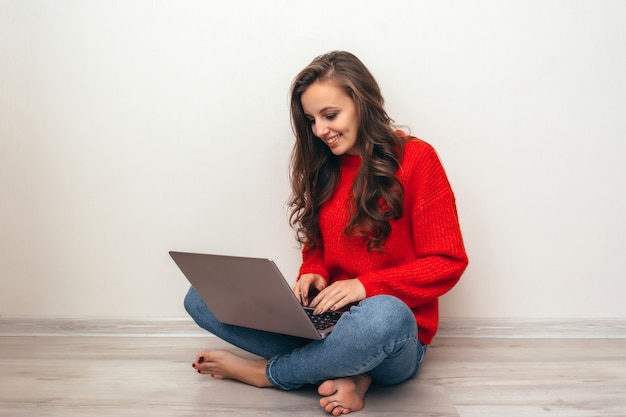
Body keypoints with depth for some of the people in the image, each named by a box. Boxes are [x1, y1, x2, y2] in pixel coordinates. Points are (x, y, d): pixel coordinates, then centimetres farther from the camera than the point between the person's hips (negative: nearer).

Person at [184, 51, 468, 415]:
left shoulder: (415, 159, -5)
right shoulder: (324, 166, 11)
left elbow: (448, 262, -8)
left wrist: (366, 285, -19)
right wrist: (312, 275, -5)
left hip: (396, 337, -5)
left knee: (384, 315, -42)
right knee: (201, 297, -7)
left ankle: (268, 372, -13)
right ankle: (345, 373, -15)